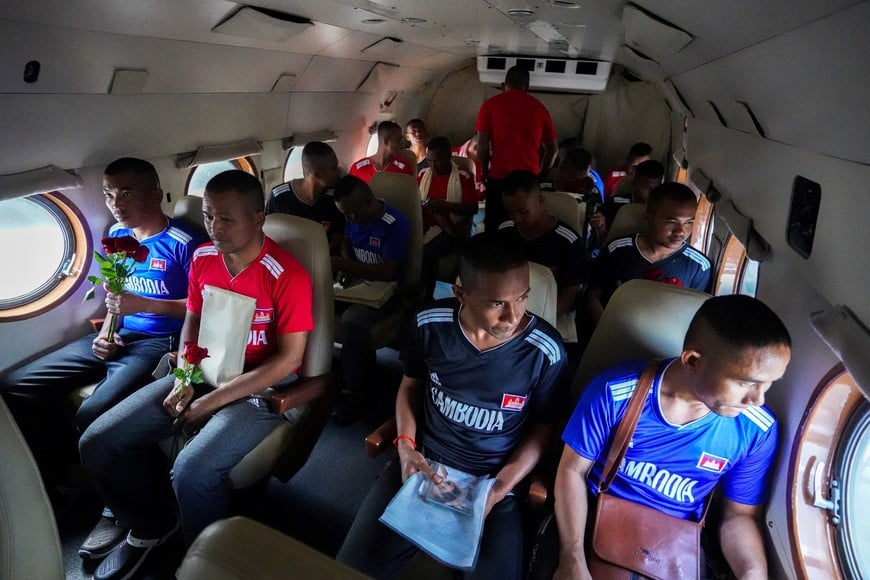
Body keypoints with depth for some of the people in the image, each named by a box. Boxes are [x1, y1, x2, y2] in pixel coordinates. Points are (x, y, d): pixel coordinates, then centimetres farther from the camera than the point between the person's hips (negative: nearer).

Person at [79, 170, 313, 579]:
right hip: (203, 373, 7)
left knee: (192, 472, -29)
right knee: (98, 443, -1)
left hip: (261, 387, -7)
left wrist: (212, 401, -19)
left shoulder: (287, 276, -20)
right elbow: (193, 319, 13)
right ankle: (152, 525, 26)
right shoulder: (201, 258, 1)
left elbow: (287, 360, -20)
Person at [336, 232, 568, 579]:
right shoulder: (429, 325, -12)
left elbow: (542, 430, -2)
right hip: (423, 463, 2)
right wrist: (406, 445, -8)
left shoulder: (545, 352, -17)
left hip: (493, 482, -1)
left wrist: (498, 490, -12)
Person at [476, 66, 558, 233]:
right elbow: (552, 149, 15)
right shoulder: (539, 107, 13)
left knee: (495, 230, 5)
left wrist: (484, 172, 13)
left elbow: (482, 146, -1)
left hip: (499, 178, -2)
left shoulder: (490, 104, 6)